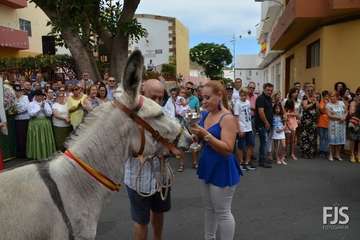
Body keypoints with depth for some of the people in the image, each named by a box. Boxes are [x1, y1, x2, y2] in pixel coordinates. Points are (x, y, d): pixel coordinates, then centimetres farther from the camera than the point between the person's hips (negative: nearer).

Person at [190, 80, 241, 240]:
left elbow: (228, 149, -24)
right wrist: (196, 134, -8)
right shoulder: (205, 115, 5)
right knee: (208, 208, 22)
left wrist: (206, 135, -29)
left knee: (222, 212, 5)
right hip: (207, 166, 8)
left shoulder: (227, 118, -18)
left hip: (222, 169, -8)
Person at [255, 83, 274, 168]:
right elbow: (261, 112, -21)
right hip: (262, 124, -9)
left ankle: (265, 158, 24)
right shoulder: (261, 98, -13)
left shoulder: (269, 99, 15)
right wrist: (266, 122, -15)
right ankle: (262, 161, 2)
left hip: (268, 124, 9)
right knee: (265, 141, -6)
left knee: (267, 141, 14)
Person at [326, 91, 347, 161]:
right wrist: (339, 117, -16)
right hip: (333, 124, -3)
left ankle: (337, 154, 15)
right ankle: (331, 155, 7)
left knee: (340, 139, 5)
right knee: (333, 139, -2)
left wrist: (344, 117, -9)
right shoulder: (328, 104, -4)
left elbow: (346, 112, 10)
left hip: (342, 124, 3)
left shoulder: (341, 103, 7)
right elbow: (329, 115, -11)